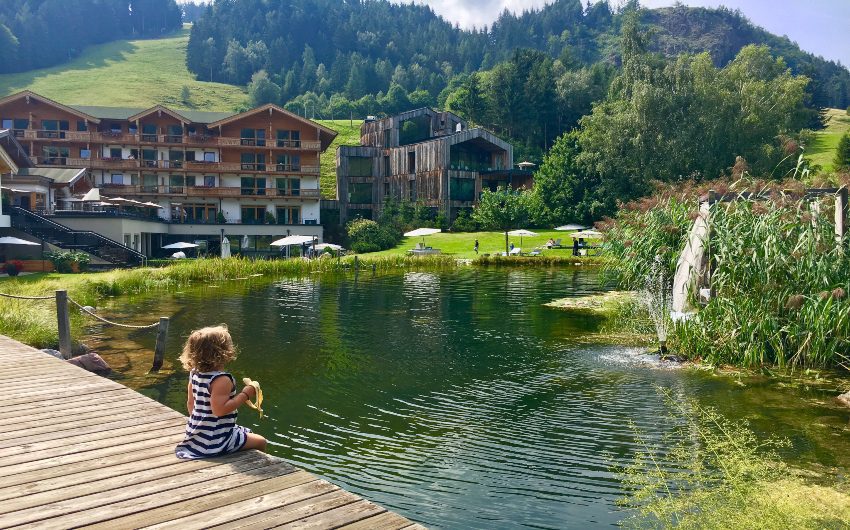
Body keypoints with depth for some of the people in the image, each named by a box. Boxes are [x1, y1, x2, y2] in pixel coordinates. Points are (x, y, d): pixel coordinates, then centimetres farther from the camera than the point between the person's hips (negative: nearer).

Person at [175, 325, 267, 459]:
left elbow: (190, 403, 11)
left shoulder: (195, 374, 1)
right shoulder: (222, 380, -26)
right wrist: (245, 395, -24)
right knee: (260, 442, 1)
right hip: (215, 441, -9)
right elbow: (219, 409, -31)